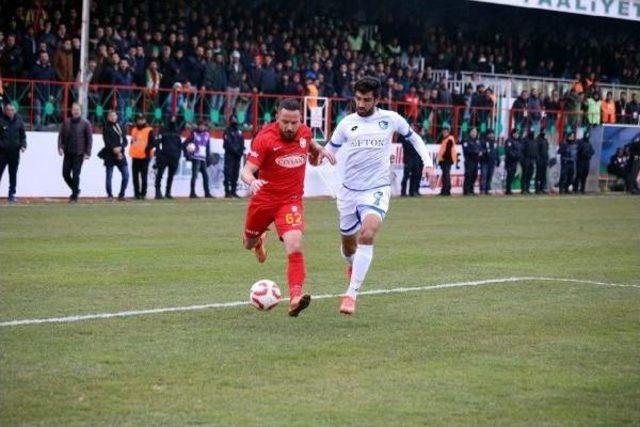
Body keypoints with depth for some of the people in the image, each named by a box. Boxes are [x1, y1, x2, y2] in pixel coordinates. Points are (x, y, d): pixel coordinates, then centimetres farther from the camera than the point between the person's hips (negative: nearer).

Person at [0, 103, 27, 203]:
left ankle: (12, 194, 14)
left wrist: (23, 145, 0)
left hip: (14, 152, 3)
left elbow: (22, 135, 14)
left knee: (13, 175, 8)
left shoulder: (18, 120, 6)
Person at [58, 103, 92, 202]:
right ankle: (75, 190, 26)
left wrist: (87, 153, -8)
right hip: (68, 153, 4)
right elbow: (61, 135, 8)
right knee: (65, 174, 3)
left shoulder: (85, 123, -1)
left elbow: (89, 139, -1)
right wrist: (60, 147, -7)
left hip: (79, 154, -4)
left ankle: (74, 196, 3)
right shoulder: (66, 122, 8)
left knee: (75, 175, -6)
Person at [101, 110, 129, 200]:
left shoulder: (121, 128, 14)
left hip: (120, 155, 4)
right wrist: (114, 150, -19)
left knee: (126, 175, -1)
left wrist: (120, 147, -10)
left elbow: (125, 141, 8)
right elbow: (107, 142, -8)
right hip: (110, 156, -4)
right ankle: (110, 195, 6)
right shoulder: (107, 129, 0)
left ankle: (121, 194, 10)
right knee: (109, 176, -2)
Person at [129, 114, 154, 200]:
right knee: (135, 177, 5)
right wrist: (131, 152, 13)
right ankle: (136, 193, 11)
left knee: (144, 176, -3)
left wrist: (147, 149, -21)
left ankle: (143, 193, 1)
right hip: (135, 157, 6)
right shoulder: (134, 130, 17)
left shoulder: (149, 131, -1)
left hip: (144, 157, -6)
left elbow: (152, 143, -8)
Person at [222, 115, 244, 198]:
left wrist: (241, 150, -2)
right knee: (228, 172, -10)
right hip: (230, 155, -6)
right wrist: (235, 150, -16)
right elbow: (228, 143, -11)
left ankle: (233, 191, 12)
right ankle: (227, 191, -11)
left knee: (236, 173, 7)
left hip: (238, 155, 6)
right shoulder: (228, 131, -2)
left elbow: (242, 142, 15)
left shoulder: (239, 131, 17)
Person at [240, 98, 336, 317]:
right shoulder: (265, 138, -17)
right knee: (249, 244, 22)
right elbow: (247, 170, -23)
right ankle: (259, 240, 61)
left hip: (291, 201, 0)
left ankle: (295, 298, -28)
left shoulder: (304, 132, -4)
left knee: (295, 246, -23)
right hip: (264, 198, 0)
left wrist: (320, 150, -1)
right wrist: (252, 181, -46)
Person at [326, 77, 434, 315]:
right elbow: (330, 150, 8)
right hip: (349, 190, 3)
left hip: (377, 190, -3)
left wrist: (428, 162, 5)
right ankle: (353, 265, 53)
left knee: (367, 235, -27)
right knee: (348, 245, 14)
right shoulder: (347, 123, 2)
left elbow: (413, 137, 16)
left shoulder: (391, 119, -1)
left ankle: (351, 294, -27)